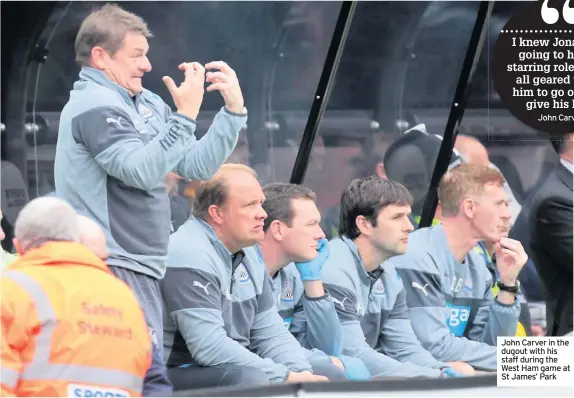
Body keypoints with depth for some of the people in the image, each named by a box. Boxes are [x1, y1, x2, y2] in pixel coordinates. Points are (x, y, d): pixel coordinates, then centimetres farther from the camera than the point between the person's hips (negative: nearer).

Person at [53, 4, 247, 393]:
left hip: (141, 269, 10)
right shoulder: (93, 107, -11)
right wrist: (185, 115, -23)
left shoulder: (147, 104, 16)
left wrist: (234, 110, 8)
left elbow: (197, 165, 16)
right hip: (113, 269, -10)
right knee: (152, 382, -19)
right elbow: (141, 171, -22)